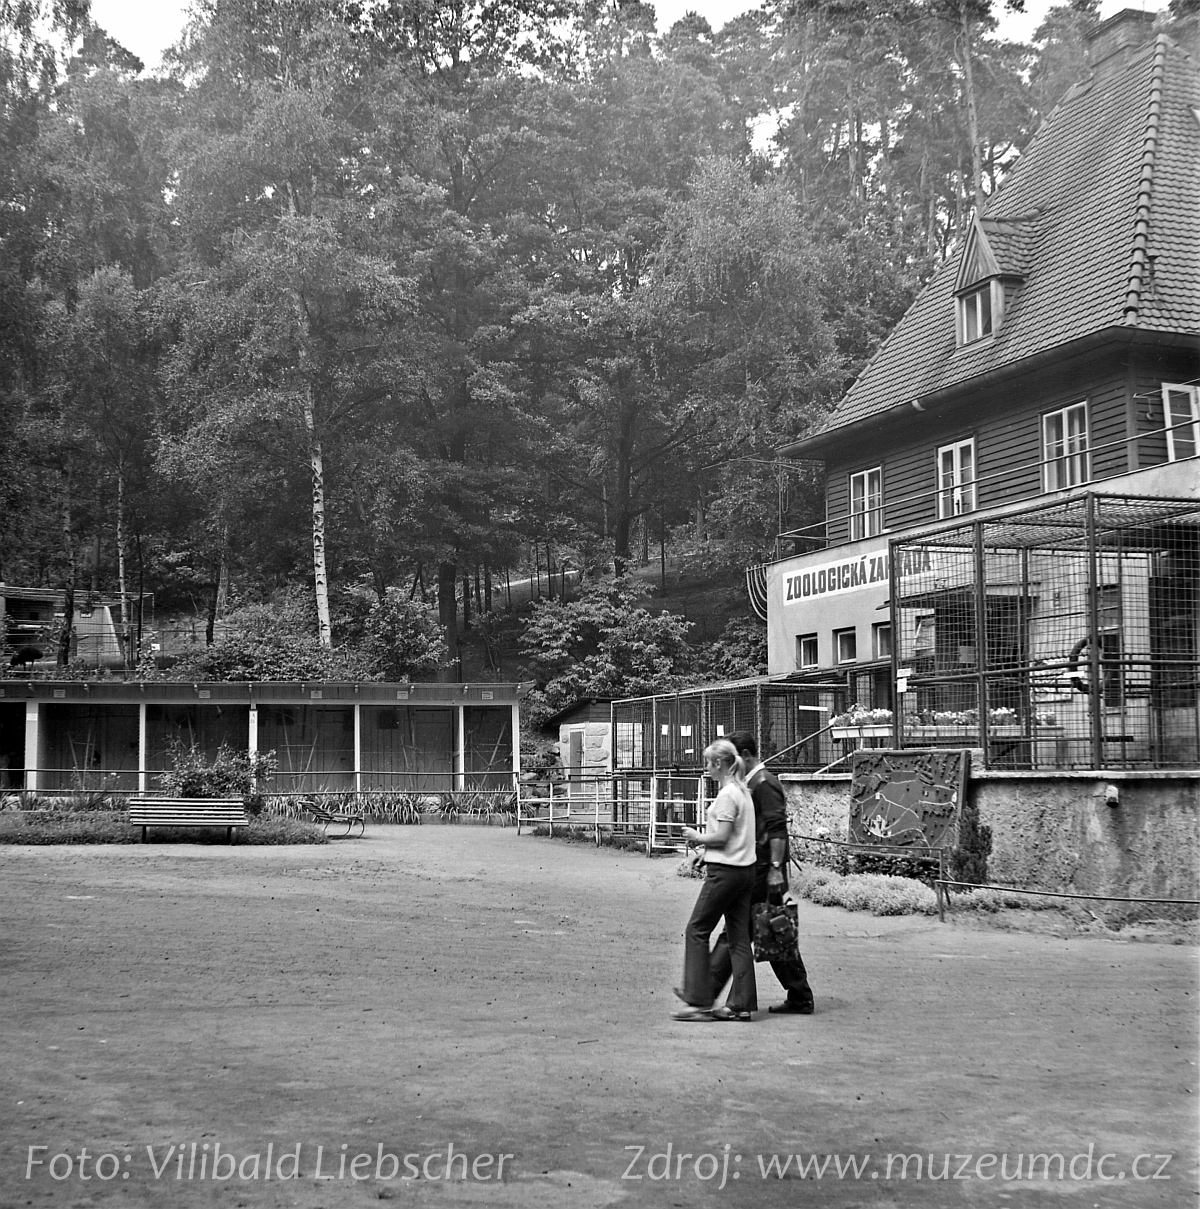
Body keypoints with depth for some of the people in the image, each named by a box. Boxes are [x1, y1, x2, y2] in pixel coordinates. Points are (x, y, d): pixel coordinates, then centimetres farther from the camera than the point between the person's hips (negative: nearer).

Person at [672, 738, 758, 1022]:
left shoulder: (727, 794, -15)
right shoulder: (743, 791, 14)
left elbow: (721, 837, -19)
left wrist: (697, 837, -4)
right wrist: (705, 840, 9)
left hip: (725, 872, -9)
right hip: (745, 870, 9)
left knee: (696, 931, 0)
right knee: (739, 938, 9)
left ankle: (699, 1001, 0)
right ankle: (741, 1004, 10)